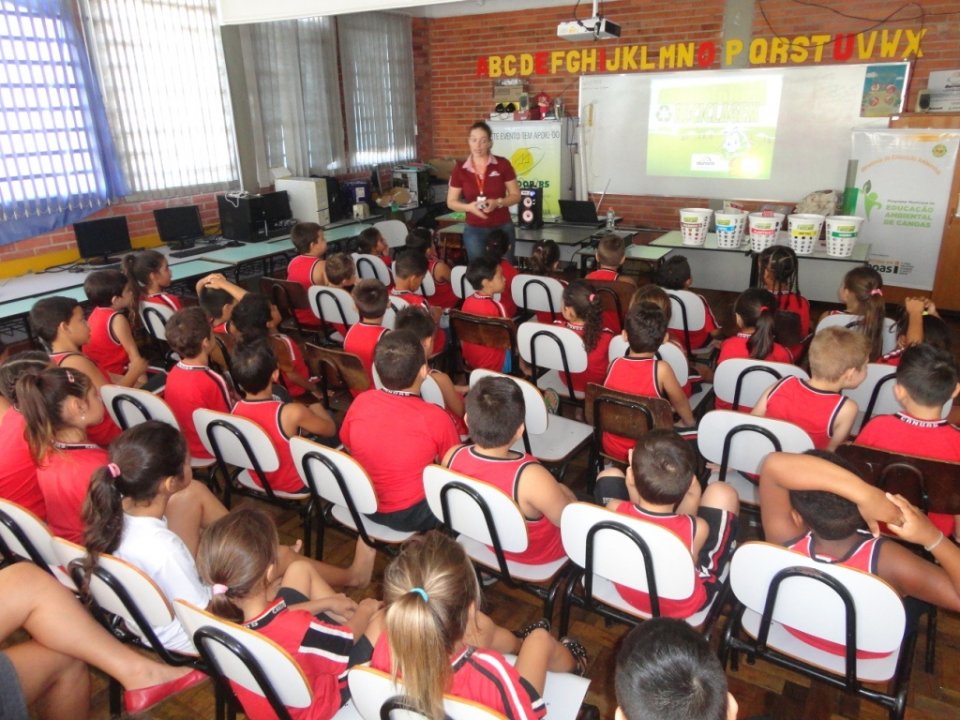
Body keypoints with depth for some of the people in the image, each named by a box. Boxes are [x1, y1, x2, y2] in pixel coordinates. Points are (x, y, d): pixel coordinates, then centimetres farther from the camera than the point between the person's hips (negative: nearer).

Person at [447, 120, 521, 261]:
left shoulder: (503, 164, -4)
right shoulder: (460, 170, 0)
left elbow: (516, 196, 1)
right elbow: (451, 202, 4)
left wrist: (498, 202, -18)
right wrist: (469, 207, -15)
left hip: (503, 228, 0)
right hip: (474, 230, 1)